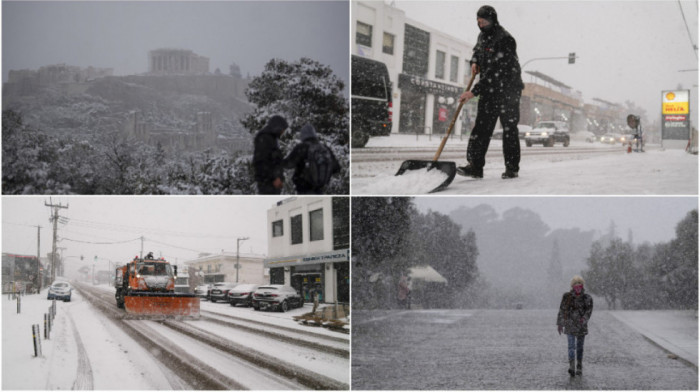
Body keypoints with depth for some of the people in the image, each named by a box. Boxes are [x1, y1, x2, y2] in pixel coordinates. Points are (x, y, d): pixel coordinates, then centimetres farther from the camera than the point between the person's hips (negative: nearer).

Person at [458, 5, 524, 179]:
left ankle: (512, 168, 7)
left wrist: (474, 91, -28)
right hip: (488, 91, 7)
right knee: (481, 127, -2)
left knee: (509, 129, 0)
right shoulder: (482, 36, 7)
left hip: (508, 90, -7)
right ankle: (475, 166, -7)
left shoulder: (505, 39, -20)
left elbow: (494, 71, -26)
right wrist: (475, 62, 7)